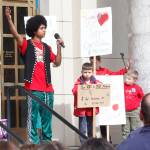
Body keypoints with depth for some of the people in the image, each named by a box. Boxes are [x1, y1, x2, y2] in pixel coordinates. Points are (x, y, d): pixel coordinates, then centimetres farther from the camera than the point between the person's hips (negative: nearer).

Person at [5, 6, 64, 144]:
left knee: (47, 118, 9)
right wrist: (9, 19, -31)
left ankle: (47, 142, 16)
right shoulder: (27, 45, 0)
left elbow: (57, 62, 17)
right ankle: (33, 143, -3)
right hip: (33, 89, -6)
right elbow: (16, 35, -16)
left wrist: (59, 47, 5)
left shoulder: (46, 48, 17)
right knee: (33, 117, -5)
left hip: (48, 89, 6)